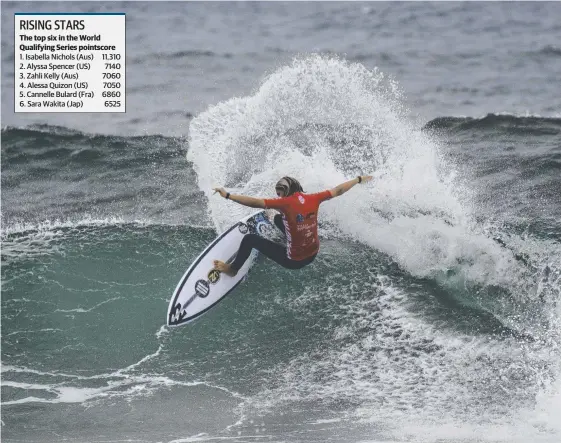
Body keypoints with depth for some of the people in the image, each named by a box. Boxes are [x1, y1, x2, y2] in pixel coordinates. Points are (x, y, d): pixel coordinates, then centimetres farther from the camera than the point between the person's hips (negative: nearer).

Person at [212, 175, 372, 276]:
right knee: (278, 218, 25)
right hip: (313, 255, 6)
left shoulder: (286, 202, -22)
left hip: (293, 261, -6)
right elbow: (338, 191, 6)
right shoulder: (313, 199, -7)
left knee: (250, 239, 6)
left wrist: (227, 195, -32)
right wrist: (359, 179, 21)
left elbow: (256, 202, -31)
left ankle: (232, 269, 21)